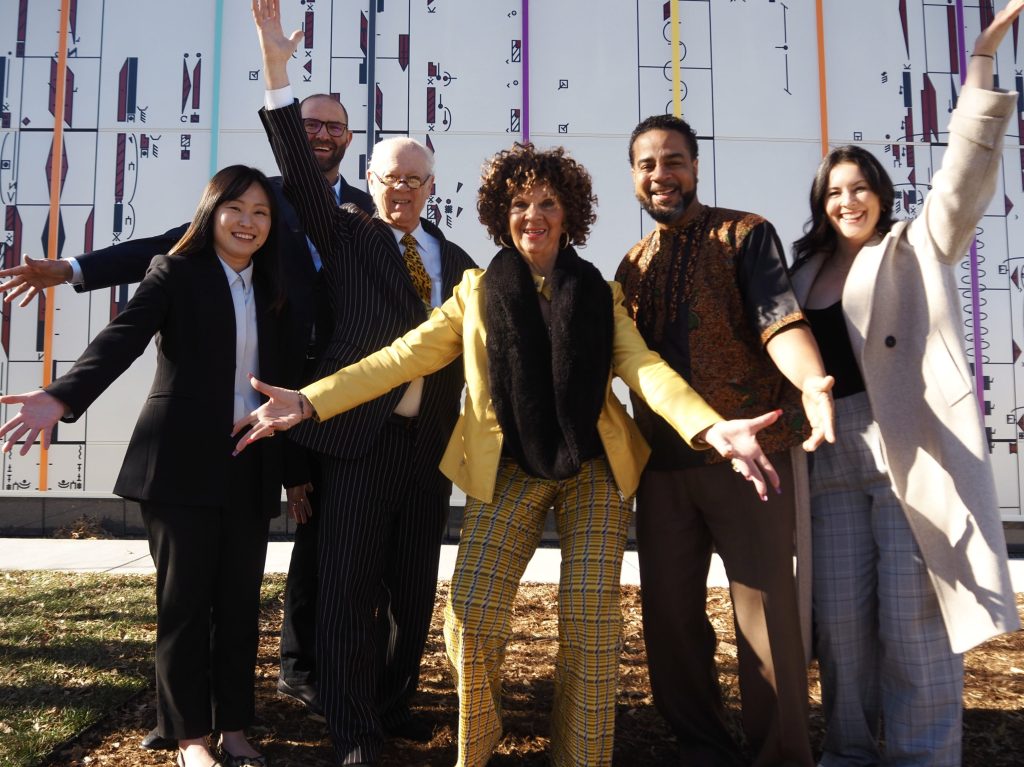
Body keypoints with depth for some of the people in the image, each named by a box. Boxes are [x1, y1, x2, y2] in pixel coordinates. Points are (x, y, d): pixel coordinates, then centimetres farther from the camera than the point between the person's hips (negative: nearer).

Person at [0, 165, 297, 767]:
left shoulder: (274, 291, 12)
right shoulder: (176, 272, -1)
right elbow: (122, 339, -15)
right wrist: (62, 397, -32)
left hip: (251, 467, 4)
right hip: (184, 463, -4)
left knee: (241, 599, 8)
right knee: (185, 598, 3)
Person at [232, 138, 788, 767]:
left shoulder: (601, 295, 7)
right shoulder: (478, 291, 8)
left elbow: (645, 368, -6)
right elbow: (404, 356, 2)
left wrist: (712, 427, -26)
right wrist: (308, 402, -9)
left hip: (595, 469, 0)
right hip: (509, 471, 0)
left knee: (591, 625, -4)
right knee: (472, 615, -9)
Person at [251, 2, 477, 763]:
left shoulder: (457, 261, 12)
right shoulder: (346, 236, 5)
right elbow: (301, 168, -7)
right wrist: (277, 70, -16)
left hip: (431, 440, 4)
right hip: (360, 435, -3)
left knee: (413, 586, 12)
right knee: (349, 585, 0)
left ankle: (395, 705, 30)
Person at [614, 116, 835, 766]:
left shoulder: (745, 234, 0)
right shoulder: (633, 265, 15)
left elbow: (778, 318, -15)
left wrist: (811, 380, -35)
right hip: (663, 461, 5)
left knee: (767, 614, 0)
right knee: (669, 613, 10)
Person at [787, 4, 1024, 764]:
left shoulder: (919, 248, 7)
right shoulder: (807, 272, 16)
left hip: (916, 450, -3)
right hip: (835, 459, 4)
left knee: (914, 615, -3)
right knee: (840, 615, 6)